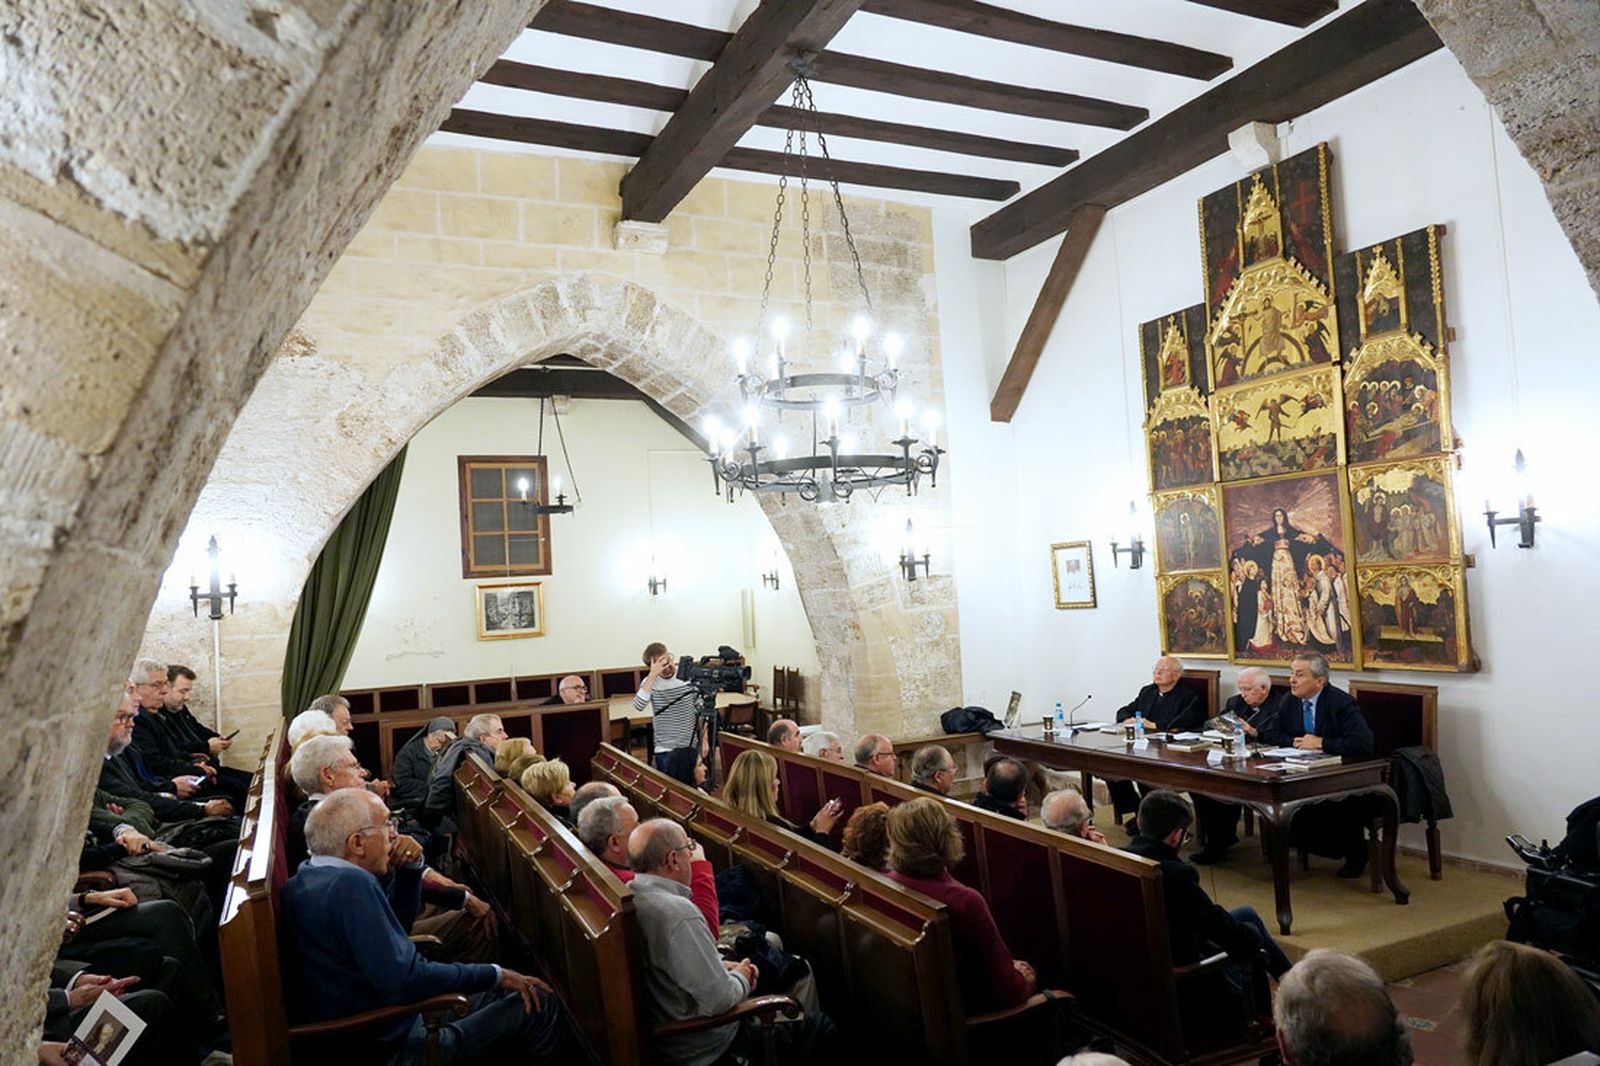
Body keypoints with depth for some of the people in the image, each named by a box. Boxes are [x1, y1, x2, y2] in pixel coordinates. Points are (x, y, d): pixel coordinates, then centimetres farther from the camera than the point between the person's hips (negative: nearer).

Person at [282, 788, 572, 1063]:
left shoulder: (308, 875, 4)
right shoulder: (351, 884, -27)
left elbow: (394, 924, 17)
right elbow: (406, 979, -30)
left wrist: (411, 867, 2)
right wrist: (495, 975, -20)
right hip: (395, 1047, -10)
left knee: (503, 993, 17)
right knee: (540, 1006, -5)